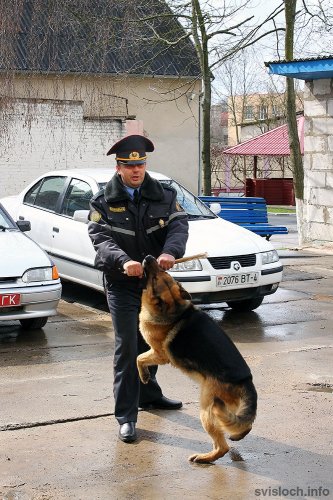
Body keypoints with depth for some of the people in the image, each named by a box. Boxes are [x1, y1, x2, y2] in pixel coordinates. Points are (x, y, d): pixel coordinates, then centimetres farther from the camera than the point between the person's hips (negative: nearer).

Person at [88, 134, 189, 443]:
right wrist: (124, 261, -37)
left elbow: (178, 225, -11)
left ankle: (148, 395, 40)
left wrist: (170, 252, -34)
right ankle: (126, 416, -5)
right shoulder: (103, 202, -4)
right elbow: (101, 238, -17)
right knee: (127, 347, -8)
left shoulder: (163, 196, 3)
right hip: (122, 284, -4)